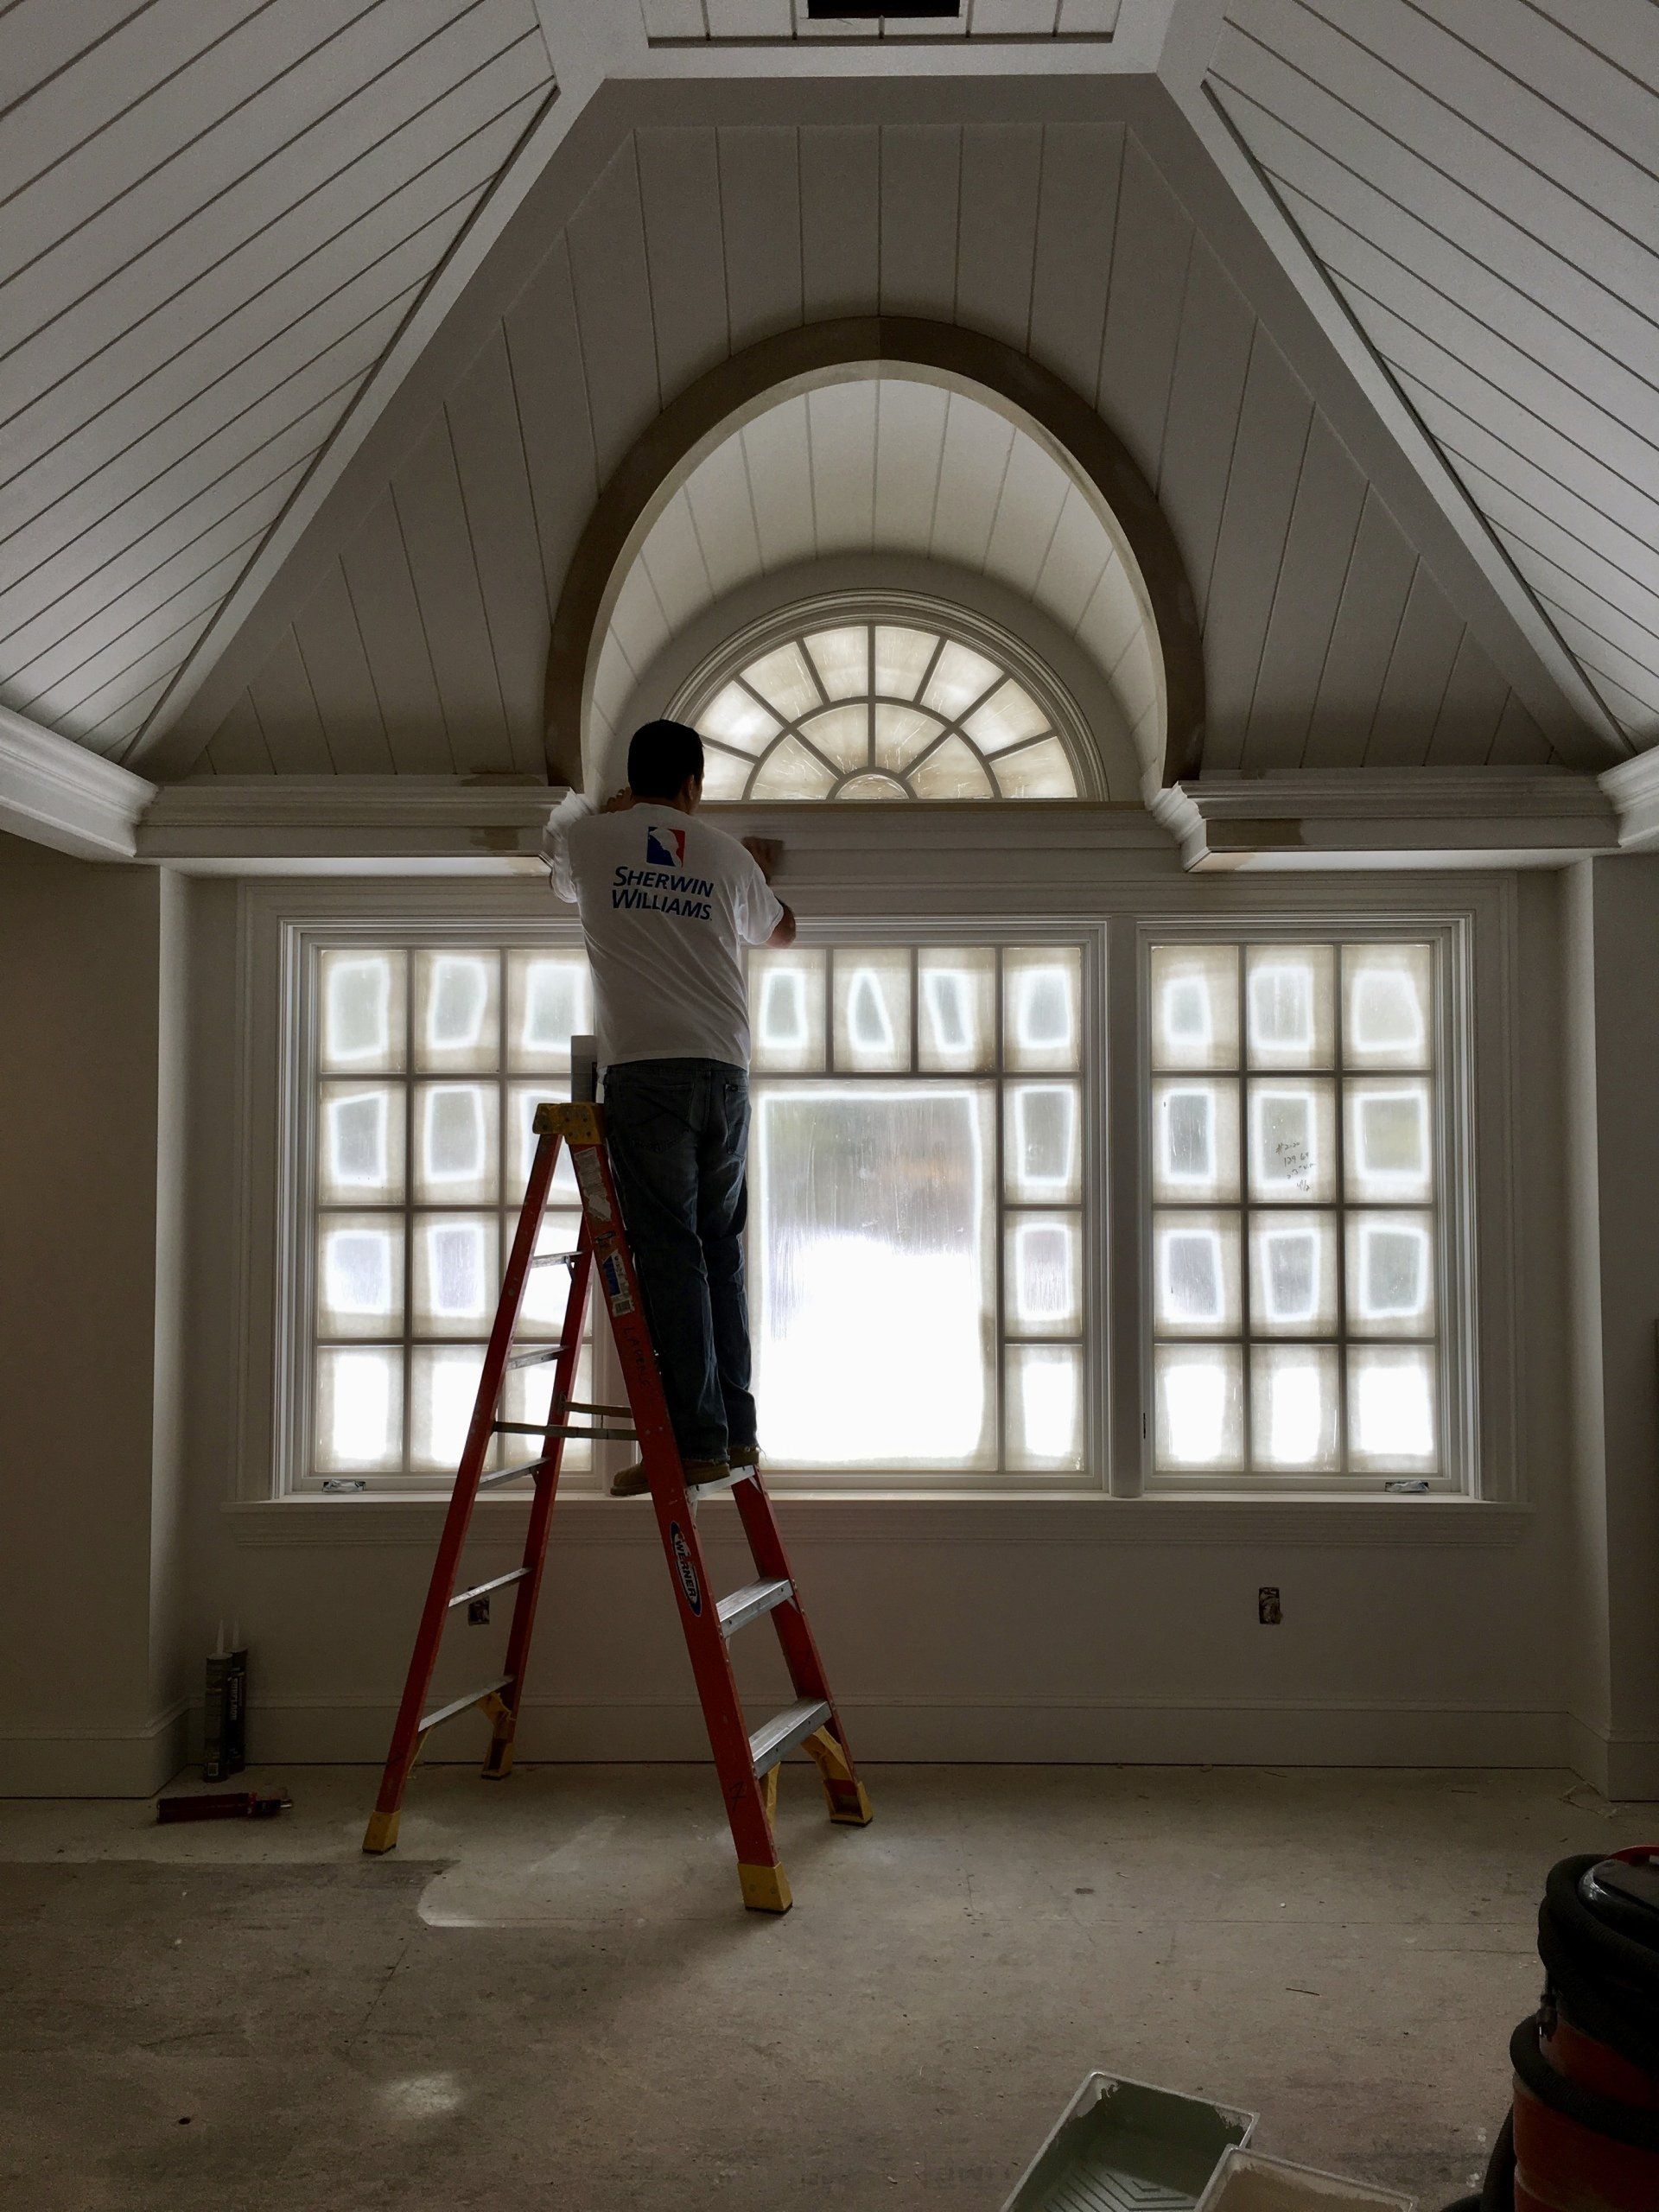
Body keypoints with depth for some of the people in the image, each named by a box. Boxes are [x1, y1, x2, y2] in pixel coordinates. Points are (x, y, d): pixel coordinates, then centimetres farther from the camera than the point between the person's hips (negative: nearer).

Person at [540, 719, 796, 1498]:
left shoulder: (589, 836, 10)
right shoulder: (729, 855, 16)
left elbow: (562, 877, 36)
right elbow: (780, 932, 35)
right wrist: (761, 872, 54)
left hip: (645, 1069, -3)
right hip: (725, 1070, 3)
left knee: (670, 1252, -6)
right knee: (721, 1249, 10)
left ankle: (696, 1441, -8)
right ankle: (738, 1432, 13)